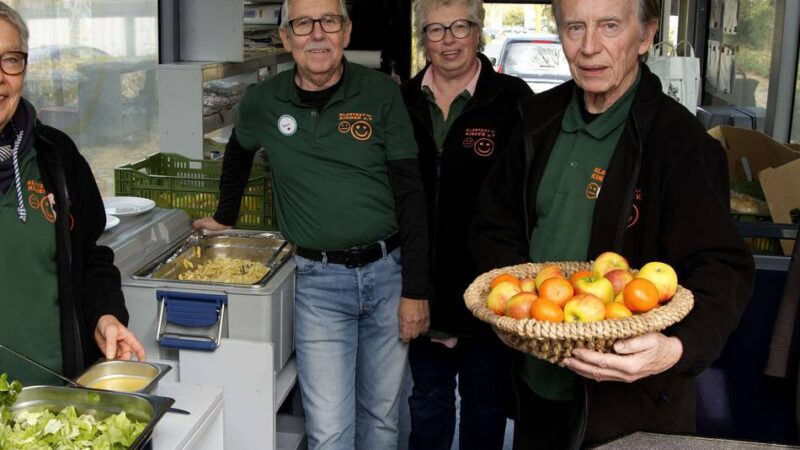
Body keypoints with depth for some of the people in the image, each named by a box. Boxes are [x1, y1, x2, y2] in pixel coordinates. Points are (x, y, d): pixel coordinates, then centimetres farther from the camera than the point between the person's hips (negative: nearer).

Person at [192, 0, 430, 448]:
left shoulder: (381, 92, -4)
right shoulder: (262, 103, -1)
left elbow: (410, 193, -5)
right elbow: (238, 153, 23)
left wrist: (416, 290, -8)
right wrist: (225, 217, 29)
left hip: (387, 271, 0)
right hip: (318, 280, 0)